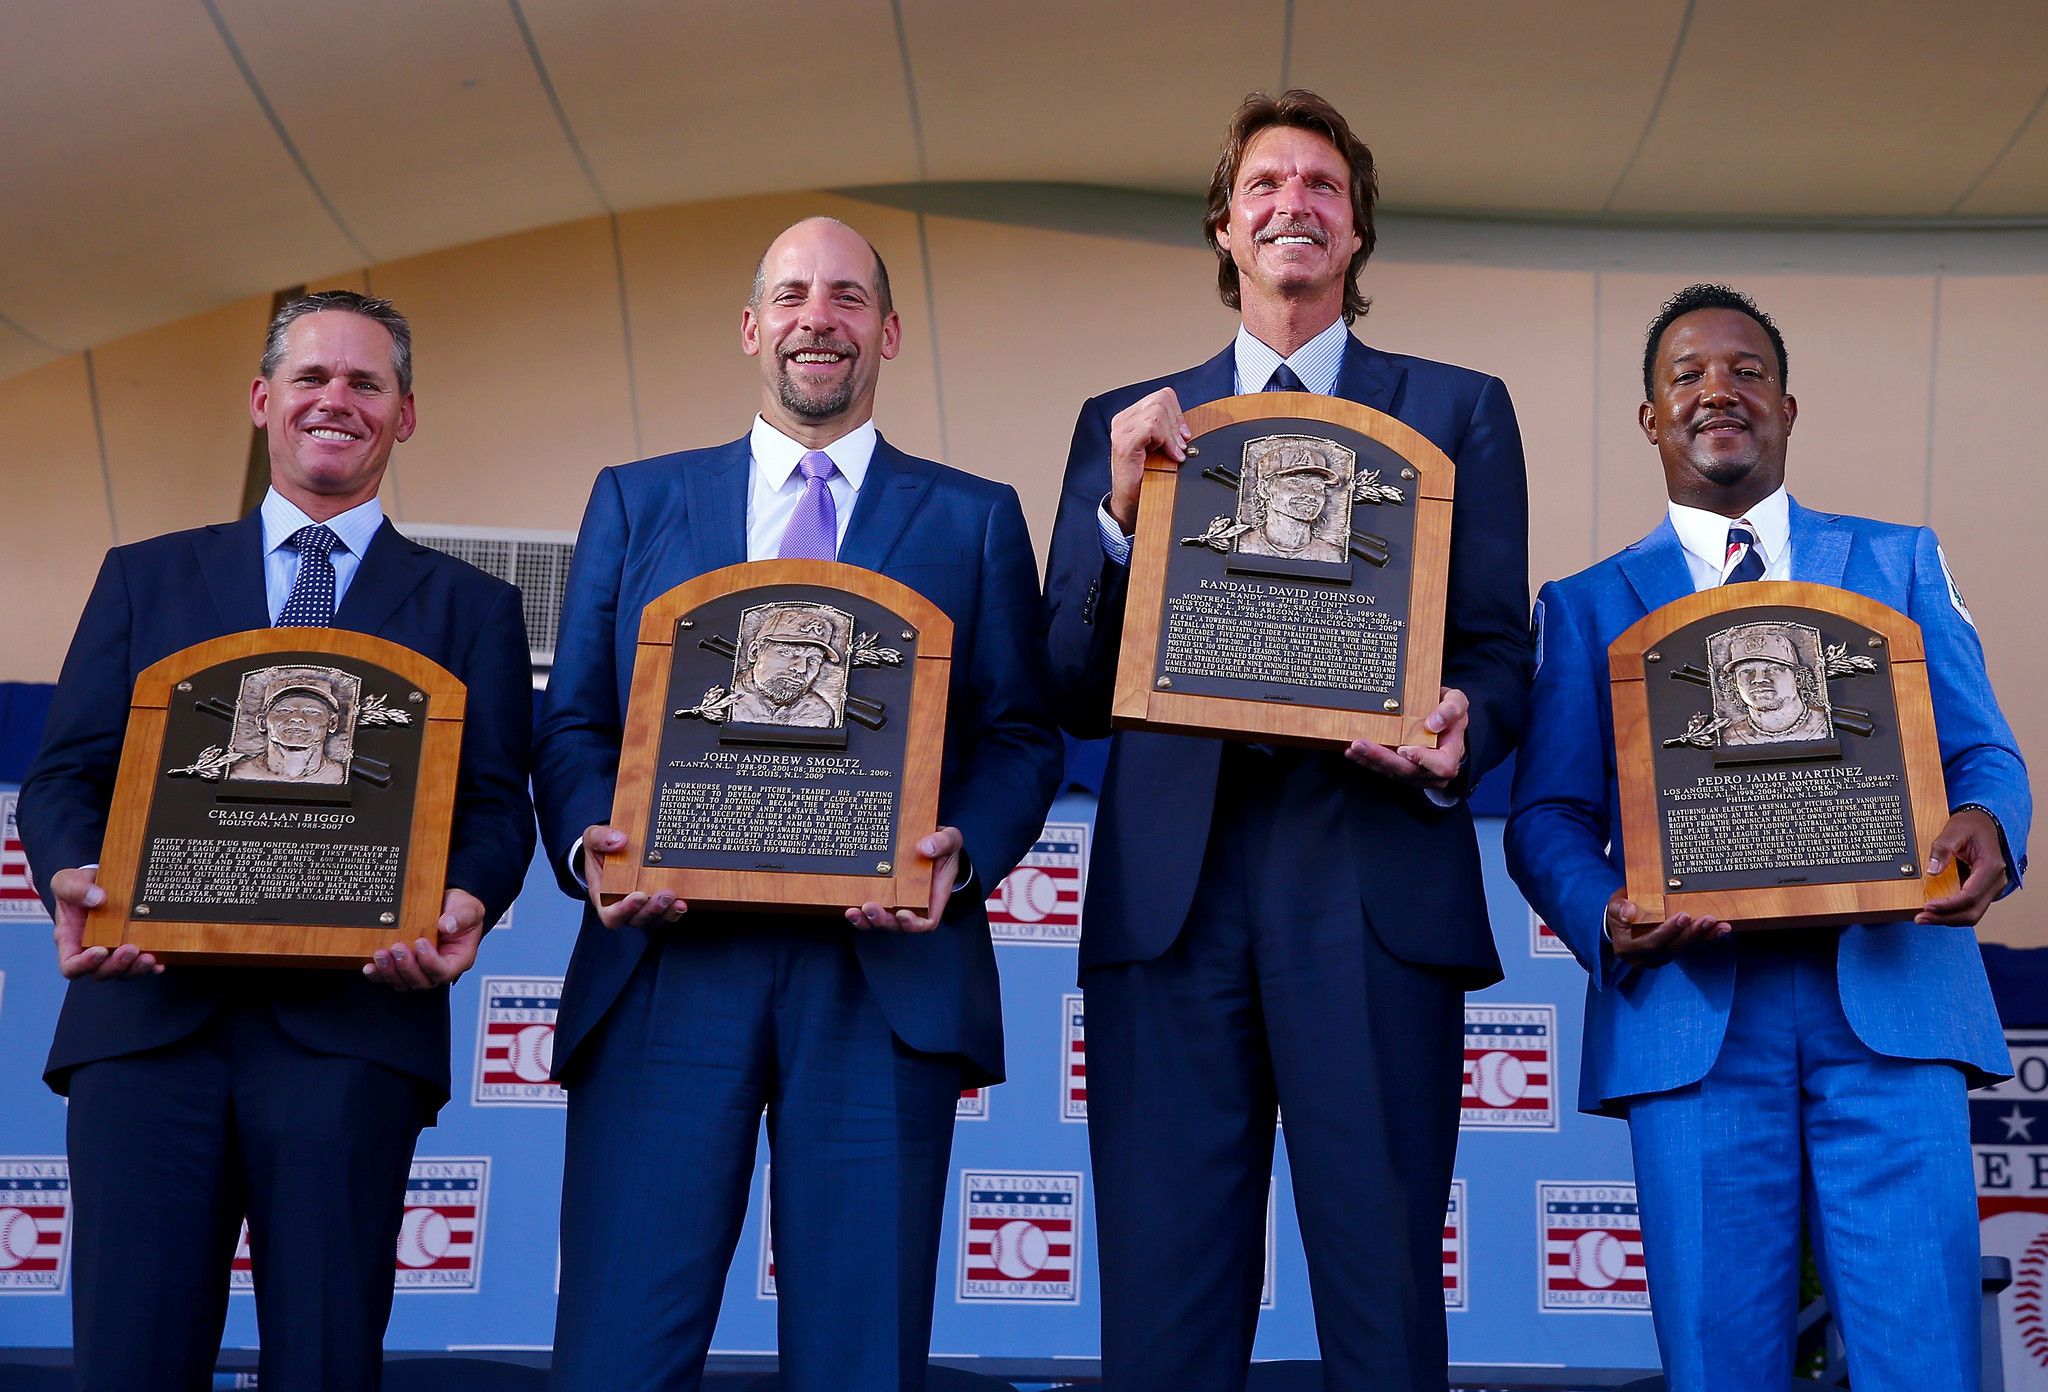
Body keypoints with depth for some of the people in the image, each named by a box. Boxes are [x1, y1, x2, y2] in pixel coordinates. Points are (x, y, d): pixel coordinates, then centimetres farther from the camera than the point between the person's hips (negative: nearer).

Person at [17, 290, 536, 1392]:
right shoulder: (145, 578, 19)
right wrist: (73, 877, -11)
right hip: (147, 1009, 1)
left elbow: (496, 803, 7)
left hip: (353, 1021, -1)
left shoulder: (469, 607, 15)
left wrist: (466, 902, -16)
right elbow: (65, 773, 12)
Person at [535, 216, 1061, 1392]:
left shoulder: (976, 519, 13)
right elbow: (572, 723, 13)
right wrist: (590, 842, -8)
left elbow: (1020, 736, 8)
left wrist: (964, 853, -12)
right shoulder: (636, 501, 17)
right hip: (667, 962, 1)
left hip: (884, 974, 0)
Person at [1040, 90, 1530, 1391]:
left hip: (1375, 884, -1)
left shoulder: (1458, 409, 14)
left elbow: (1499, 650, 8)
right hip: (1171, 890, 1)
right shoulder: (1126, 425, 16)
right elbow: (1074, 692, 9)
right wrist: (1121, 509, -6)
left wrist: (1458, 740, -15)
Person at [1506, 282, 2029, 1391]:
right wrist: (1603, 920, -13)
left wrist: (1989, 829, -12)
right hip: (1691, 1010, 0)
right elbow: (1547, 817, 9)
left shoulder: (1898, 562, 19)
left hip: (1888, 996, 1)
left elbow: (1980, 752, 13)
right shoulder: (1587, 604, 16)